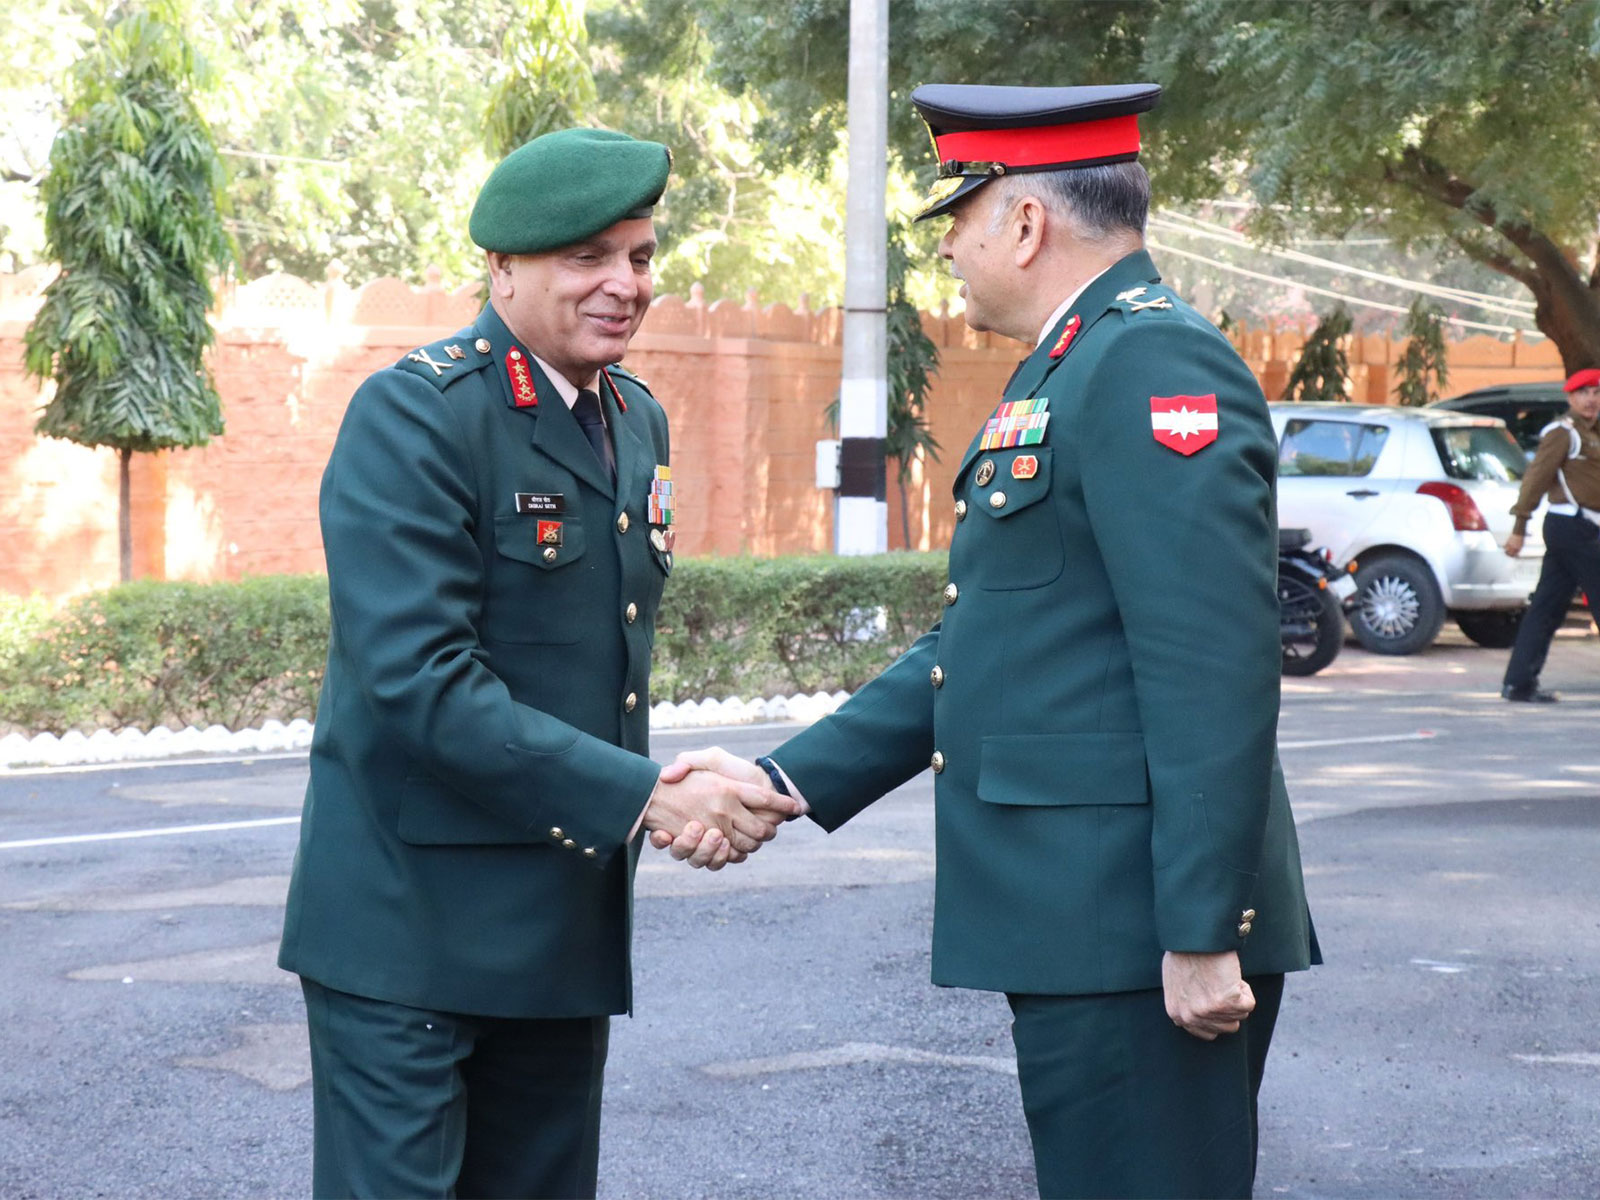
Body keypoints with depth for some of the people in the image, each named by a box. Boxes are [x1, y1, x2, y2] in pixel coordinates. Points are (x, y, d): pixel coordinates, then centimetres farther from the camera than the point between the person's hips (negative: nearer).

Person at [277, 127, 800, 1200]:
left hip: (567, 928, 8)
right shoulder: (414, 416, -14)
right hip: (413, 926, -7)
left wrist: (697, 797, 6)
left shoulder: (637, 420, 12)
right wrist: (641, 796, -24)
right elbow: (418, 679, -23)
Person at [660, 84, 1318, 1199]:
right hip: (1083, 931, 10)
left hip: (1137, 934, -10)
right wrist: (784, 781, 12)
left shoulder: (1156, 364, -14)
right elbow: (975, 647, 19)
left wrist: (1203, 933, -24)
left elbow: (1213, 672, -22)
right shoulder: (1069, 370, 19)